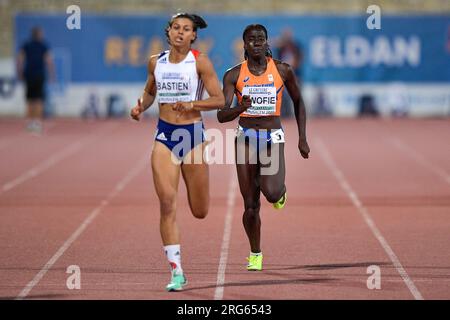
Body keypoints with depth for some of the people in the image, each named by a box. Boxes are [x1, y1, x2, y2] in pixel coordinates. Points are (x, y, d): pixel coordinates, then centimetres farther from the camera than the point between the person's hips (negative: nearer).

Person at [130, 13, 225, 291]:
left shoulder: (200, 62, -5)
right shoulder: (156, 62, 6)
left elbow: (219, 100, -8)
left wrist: (191, 104, -22)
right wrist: (141, 106, 2)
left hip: (193, 135, -2)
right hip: (165, 135, 2)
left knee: (200, 212, 7)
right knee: (167, 205, -12)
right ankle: (177, 272, -7)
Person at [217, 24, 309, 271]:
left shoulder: (282, 71, -2)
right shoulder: (234, 75, -3)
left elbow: (298, 102, 12)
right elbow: (221, 116, -9)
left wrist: (302, 138, 8)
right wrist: (240, 108, -31)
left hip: (273, 139, -1)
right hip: (246, 137, 1)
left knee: (271, 193, -23)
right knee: (251, 206, 1)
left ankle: (280, 191, 16)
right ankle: (255, 254, 21)